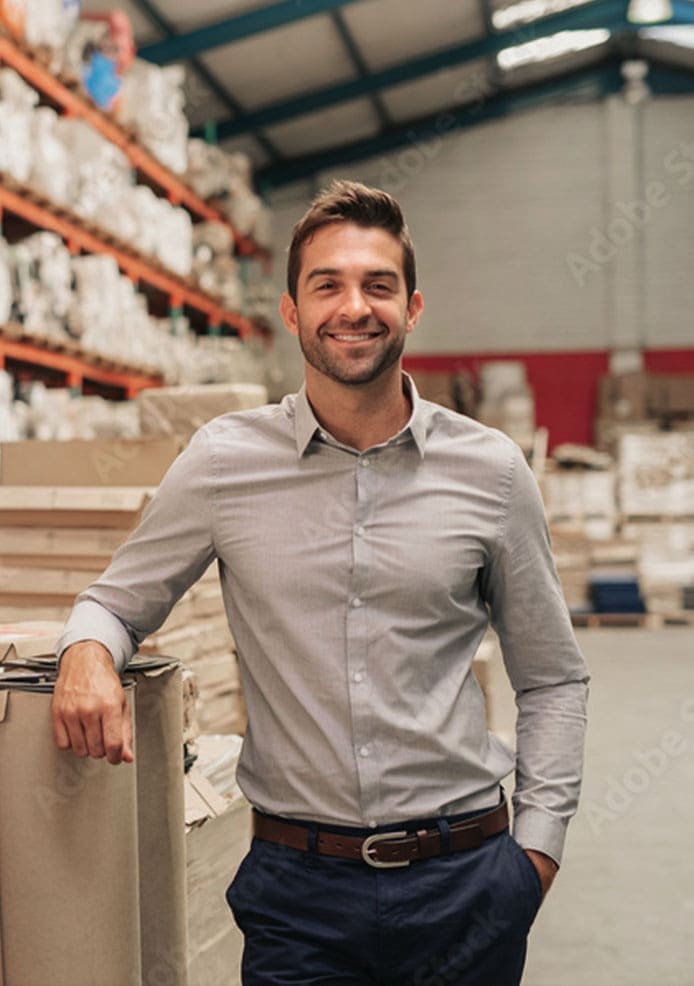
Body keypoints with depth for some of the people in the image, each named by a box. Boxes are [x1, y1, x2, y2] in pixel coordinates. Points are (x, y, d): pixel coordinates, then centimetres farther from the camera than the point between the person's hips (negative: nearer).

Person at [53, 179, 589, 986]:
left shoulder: (490, 471, -1)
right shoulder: (224, 460, -3)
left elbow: (551, 678, 8)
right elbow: (119, 599, 9)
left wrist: (538, 844, 1)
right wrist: (88, 649, -13)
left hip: (464, 885, 1)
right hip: (299, 890, 0)